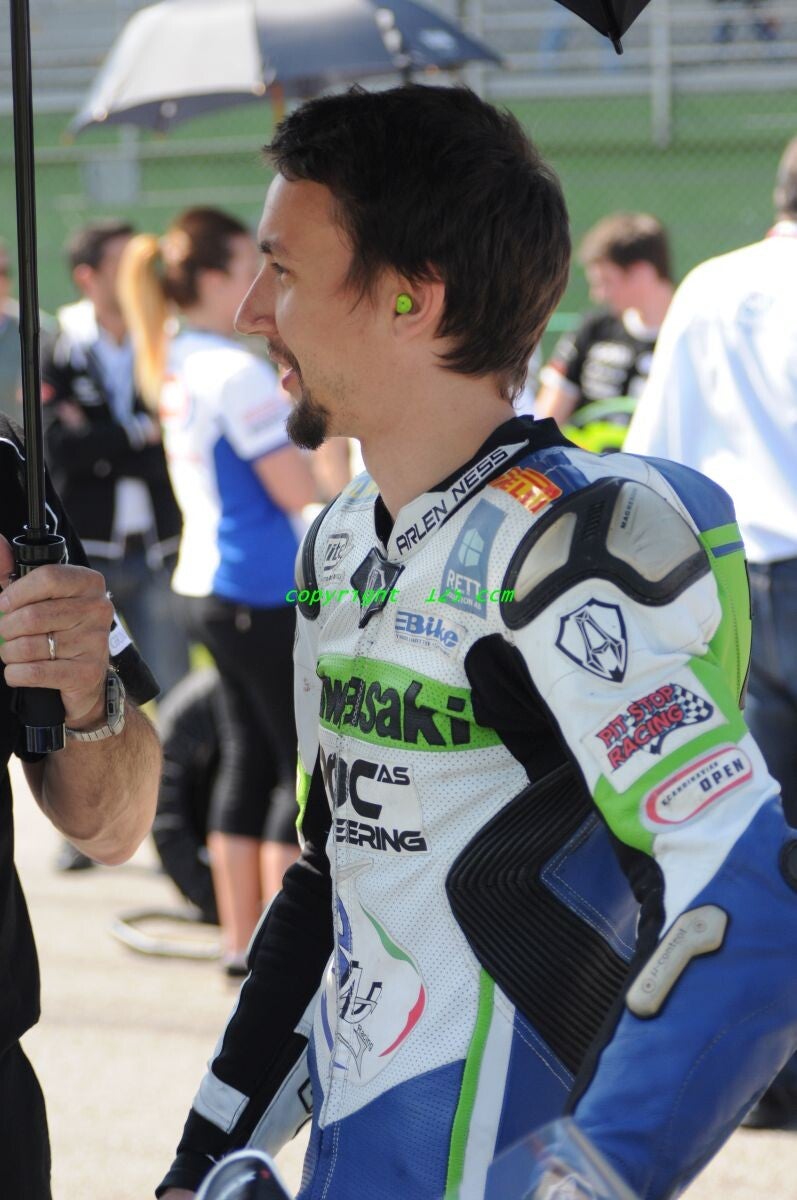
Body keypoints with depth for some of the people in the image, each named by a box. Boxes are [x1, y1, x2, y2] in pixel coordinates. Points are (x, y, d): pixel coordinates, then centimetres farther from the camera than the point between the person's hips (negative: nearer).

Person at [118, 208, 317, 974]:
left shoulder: (173, 367, 9)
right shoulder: (239, 374, -18)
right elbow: (298, 490, -18)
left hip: (208, 585, 9)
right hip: (262, 588, -9)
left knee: (249, 757, 13)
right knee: (308, 763, -2)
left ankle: (242, 937, 16)